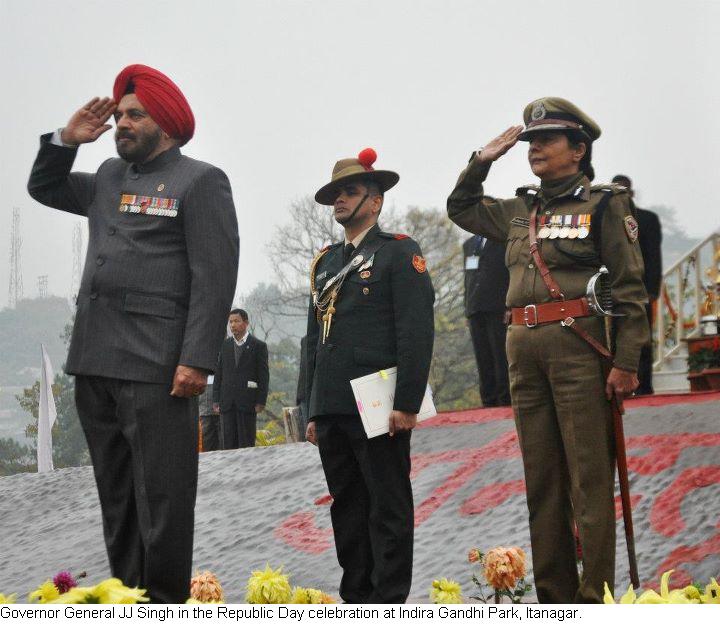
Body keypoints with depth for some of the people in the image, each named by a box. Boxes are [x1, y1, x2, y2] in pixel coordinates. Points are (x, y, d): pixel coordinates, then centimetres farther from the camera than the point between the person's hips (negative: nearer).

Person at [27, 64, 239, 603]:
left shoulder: (200, 181, -2)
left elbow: (216, 276, -10)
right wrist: (67, 140, 16)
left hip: (156, 365, -7)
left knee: (163, 497, -7)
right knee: (116, 498, 11)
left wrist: (197, 360, -18)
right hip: (95, 361, 8)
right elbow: (43, 189, 34)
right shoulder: (108, 178, 20)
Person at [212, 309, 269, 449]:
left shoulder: (258, 346, 1)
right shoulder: (226, 345, 13)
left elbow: (264, 376, -1)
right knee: (228, 443, 2)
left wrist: (261, 402, -8)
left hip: (247, 402, -4)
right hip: (227, 403, 4)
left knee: (247, 443, -4)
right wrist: (216, 400, 6)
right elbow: (219, 373, 13)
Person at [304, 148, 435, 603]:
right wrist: (313, 411, 17)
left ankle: (390, 604, 0)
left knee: (388, 509, -3)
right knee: (347, 507, 10)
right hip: (332, 408, 7)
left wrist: (407, 403, -16)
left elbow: (417, 331, -9)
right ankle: (356, 600, 16)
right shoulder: (326, 262, 21)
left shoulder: (399, 252, 0)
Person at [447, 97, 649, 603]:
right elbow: (460, 207, 34)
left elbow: (630, 288, -4)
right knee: (541, 479, 8)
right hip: (525, 349, 6)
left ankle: (597, 597, -4)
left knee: (589, 477, -6)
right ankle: (554, 596, 14)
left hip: (579, 344, -6)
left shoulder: (605, 204, 1)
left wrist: (626, 363, -12)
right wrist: (481, 161, 17)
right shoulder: (520, 211, 17)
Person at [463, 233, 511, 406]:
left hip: (500, 312, -5)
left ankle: (506, 401, -6)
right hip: (476, 312, 5)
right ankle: (489, 403, 2)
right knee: (484, 364, 2)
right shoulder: (469, 245, 22)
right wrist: (468, 311, 13)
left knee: (502, 361, -8)